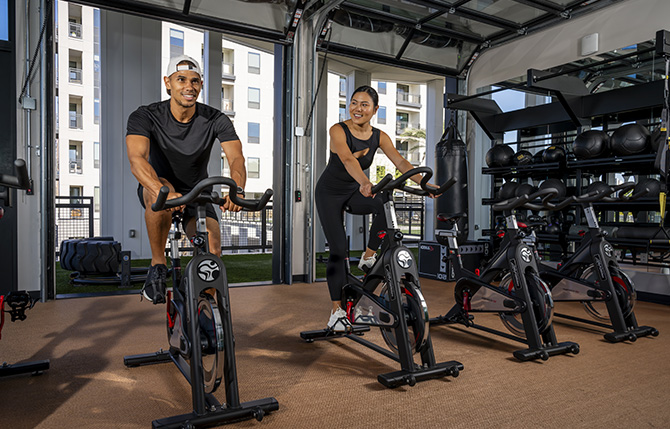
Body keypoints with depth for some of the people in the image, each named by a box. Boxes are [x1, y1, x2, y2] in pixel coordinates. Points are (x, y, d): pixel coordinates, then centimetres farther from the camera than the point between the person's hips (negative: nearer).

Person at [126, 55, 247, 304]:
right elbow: (137, 159, -35)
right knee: (161, 194, -39)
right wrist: (162, 191, -57)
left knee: (213, 253, -20)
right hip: (156, 187, -1)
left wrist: (237, 190, -52)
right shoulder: (145, 116, -19)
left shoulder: (216, 120, -15)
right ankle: (158, 265, -18)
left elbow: (236, 158, -28)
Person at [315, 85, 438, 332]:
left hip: (354, 192, 4)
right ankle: (337, 311, -1)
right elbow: (347, 159, -39)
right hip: (330, 193, -3)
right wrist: (365, 182, -58)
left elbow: (400, 162, -18)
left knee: (386, 205, -29)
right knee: (338, 249, -10)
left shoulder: (379, 137, -6)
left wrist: (423, 182, -34)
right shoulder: (338, 130, -20)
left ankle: (368, 257, -8)